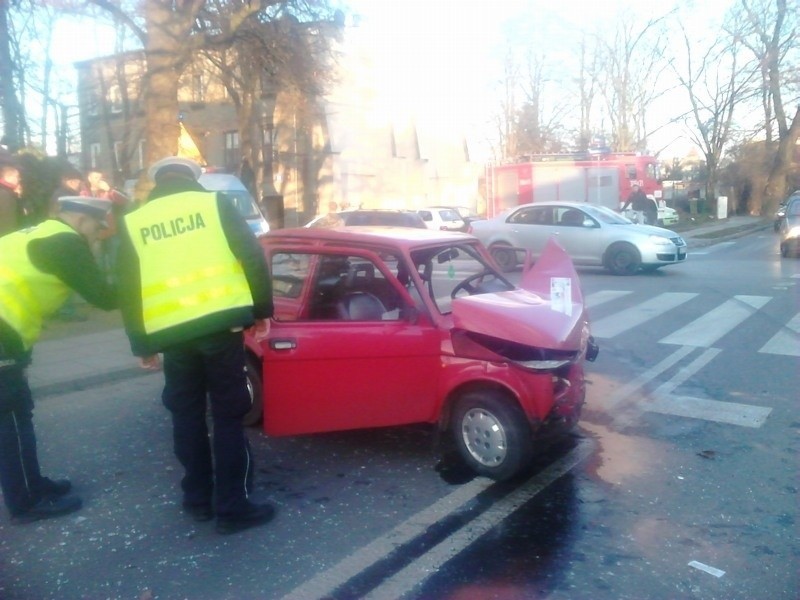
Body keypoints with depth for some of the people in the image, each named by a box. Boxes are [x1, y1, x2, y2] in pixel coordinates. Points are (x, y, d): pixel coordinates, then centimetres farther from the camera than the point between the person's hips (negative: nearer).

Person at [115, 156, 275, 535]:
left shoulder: (133, 222, 13)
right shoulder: (215, 203, 6)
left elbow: (127, 290, 10)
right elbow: (252, 257, -1)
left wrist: (141, 345, 16)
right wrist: (262, 310, 7)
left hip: (170, 332, 3)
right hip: (219, 323, -2)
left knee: (186, 415, 18)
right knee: (227, 416, 5)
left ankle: (197, 499, 26)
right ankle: (232, 507, 8)